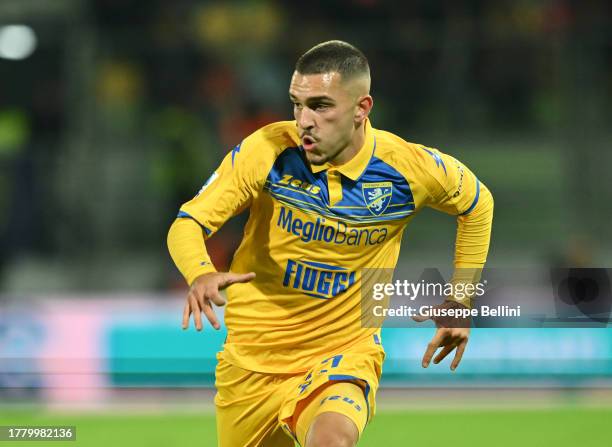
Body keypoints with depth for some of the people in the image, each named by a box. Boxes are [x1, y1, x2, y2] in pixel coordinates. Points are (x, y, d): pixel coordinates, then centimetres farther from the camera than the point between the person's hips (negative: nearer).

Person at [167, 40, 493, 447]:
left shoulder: (410, 168, -12)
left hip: (345, 354, -2)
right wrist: (201, 275, -37)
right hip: (253, 356, 2)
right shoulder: (267, 151, -16)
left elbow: (477, 205, 9)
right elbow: (188, 224, -15)